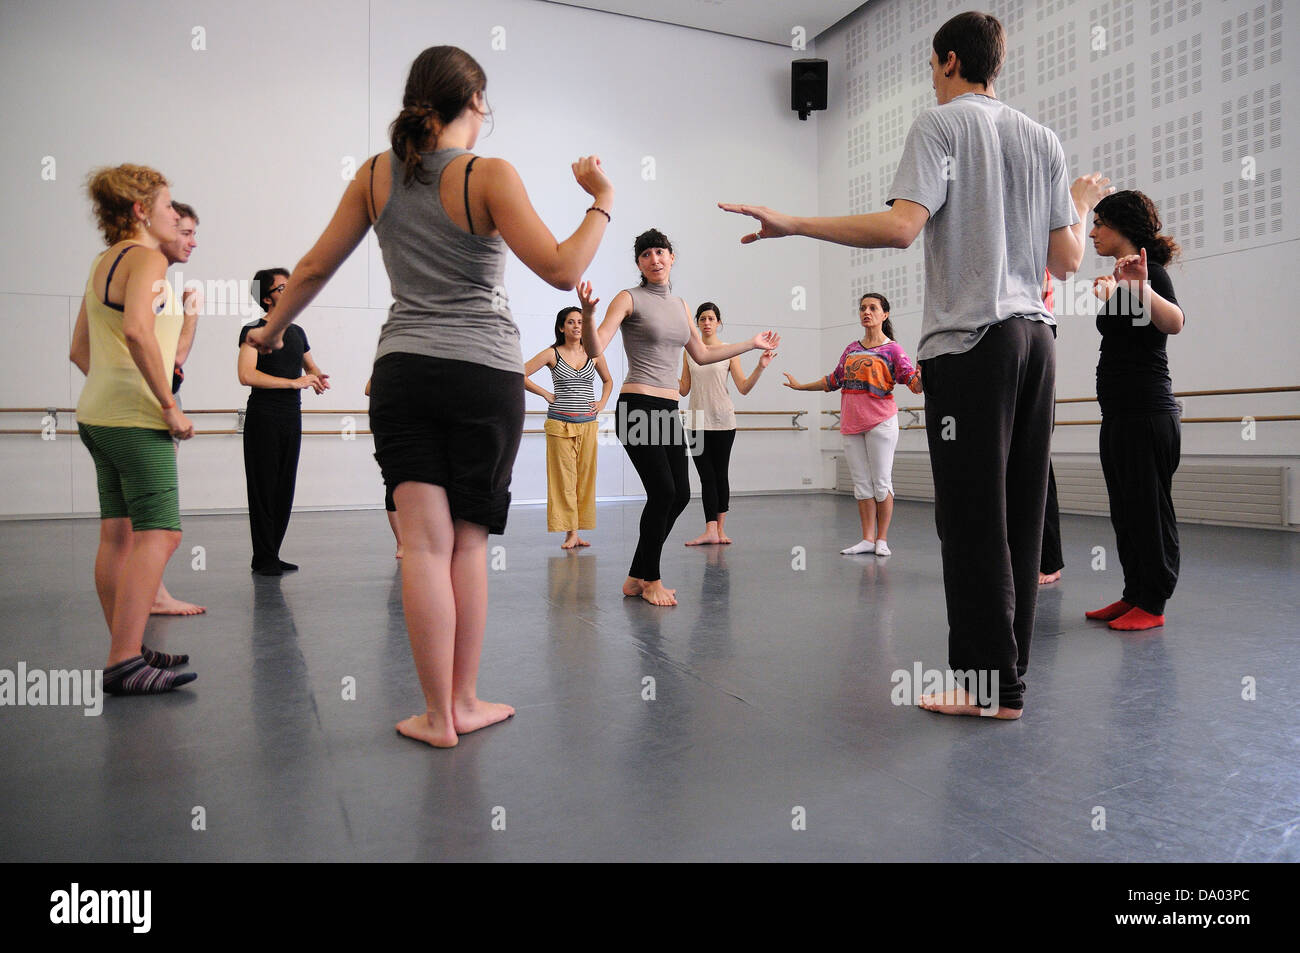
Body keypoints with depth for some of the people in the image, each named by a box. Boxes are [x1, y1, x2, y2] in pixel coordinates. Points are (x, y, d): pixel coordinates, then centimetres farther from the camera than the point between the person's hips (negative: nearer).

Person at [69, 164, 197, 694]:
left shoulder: (103, 263, 19)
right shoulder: (146, 257, -9)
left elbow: (79, 350, 23)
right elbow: (137, 330, -27)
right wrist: (170, 406, -22)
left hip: (99, 413, 10)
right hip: (135, 417, -10)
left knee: (118, 536, 11)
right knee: (159, 534, -11)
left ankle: (128, 650, 18)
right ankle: (125, 663, -12)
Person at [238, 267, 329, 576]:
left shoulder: (297, 333, 15)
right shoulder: (253, 331, -4)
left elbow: (312, 367, 30)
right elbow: (246, 375, -18)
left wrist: (318, 378, 5)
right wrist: (294, 382, -19)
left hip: (292, 418, 7)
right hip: (263, 419, -6)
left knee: (285, 489, 7)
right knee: (263, 489, -4)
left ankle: (272, 556, 15)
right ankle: (263, 559, 2)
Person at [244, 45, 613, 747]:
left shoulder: (377, 175, 9)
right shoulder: (489, 176, -4)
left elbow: (313, 269, 14)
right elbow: (563, 271, -14)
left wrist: (271, 330, 30)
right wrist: (602, 202, 1)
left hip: (402, 370, 3)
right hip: (484, 373, -2)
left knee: (424, 544, 1)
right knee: (468, 541, 7)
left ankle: (438, 715, 7)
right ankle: (464, 702, 17)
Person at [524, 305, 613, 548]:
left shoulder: (594, 354, 9)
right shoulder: (552, 354, 0)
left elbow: (608, 380, 25)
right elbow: (520, 375, -2)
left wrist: (603, 402, 10)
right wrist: (546, 394, -3)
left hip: (588, 424, 3)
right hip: (560, 424, -3)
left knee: (585, 478, 3)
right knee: (563, 478, -3)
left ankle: (578, 531, 10)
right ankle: (569, 532, 1)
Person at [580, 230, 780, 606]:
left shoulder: (679, 304, 17)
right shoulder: (629, 299, -3)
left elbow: (702, 354, 26)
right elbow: (595, 349, -14)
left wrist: (752, 344, 30)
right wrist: (588, 313, -33)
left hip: (668, 410, 7)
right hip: (637, 406, -7)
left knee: (680, 494, 5)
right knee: (663, 491, -13)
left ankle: (637, 578, 16)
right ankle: (651, 580, 5)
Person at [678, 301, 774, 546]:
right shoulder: (689, 351, 10)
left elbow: (743, 388, -3)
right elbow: (684, 389, 11)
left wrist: (760, 367, -15)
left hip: (722, 420, -2)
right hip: (697, 422, 2)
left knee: (720, 474, 3)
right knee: (706, 476, -3)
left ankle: (720, 528, 10)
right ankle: (711, 530, -8)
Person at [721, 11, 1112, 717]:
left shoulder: (940, 124, 0)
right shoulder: (1044, 139, 19)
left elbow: (902, 227, -17)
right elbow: (1066, 262, 14)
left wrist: (790, 224, -15)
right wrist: (1082, 205, 34)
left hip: (971, 339, -7)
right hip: (1034, 335, 7)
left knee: (972, 516, -4)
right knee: (1019, 513, 9)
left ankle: (992, 683, 1)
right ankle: (1007, 666, 18)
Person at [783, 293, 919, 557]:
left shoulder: (892, 349, 0)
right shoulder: (851, 349, 15)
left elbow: (914, 382, -11)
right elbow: (834, 380, 25)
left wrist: (921, 376, -34)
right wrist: (801, 386, 29)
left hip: (880, 423, -5)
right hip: (851, 424, 5)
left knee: (881, 481, -3)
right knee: (861, 483, 5)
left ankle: (882, 539, 6)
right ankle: (867, 538, 9)